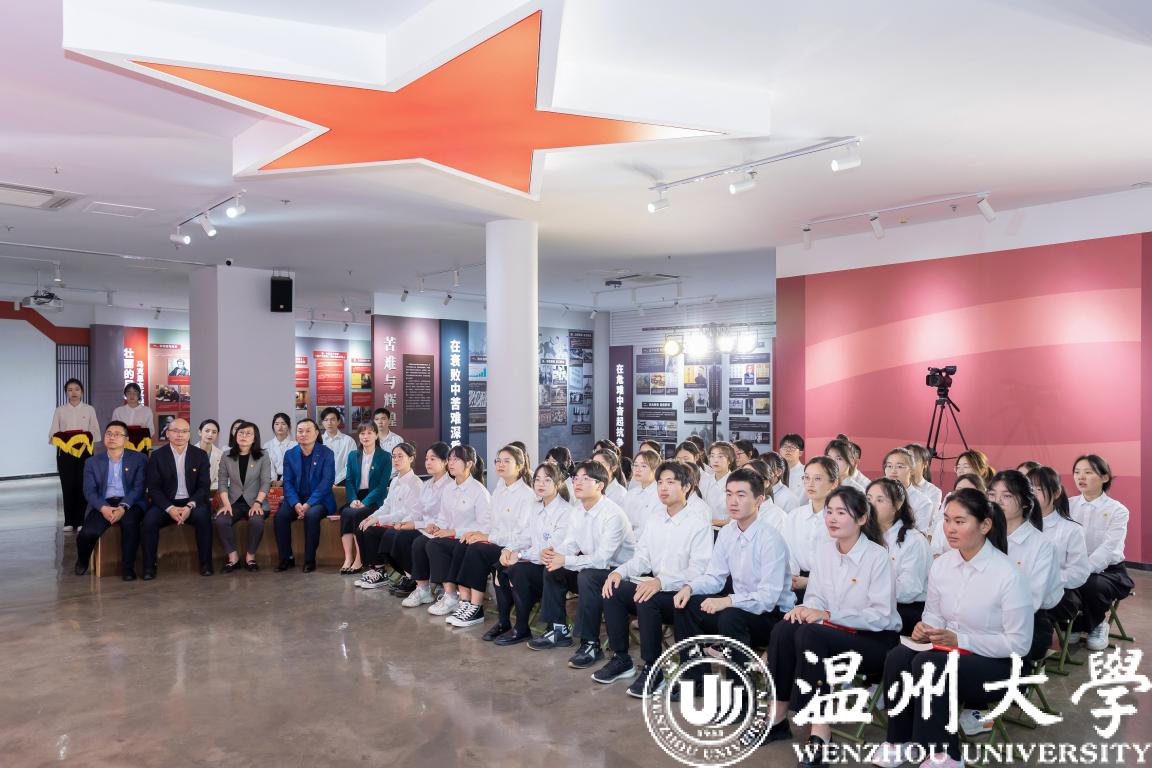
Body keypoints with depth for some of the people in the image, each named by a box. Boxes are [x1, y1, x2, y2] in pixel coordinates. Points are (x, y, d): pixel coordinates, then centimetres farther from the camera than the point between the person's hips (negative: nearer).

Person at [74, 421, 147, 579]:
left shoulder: (139, 459, 8)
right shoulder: (93, 462, 14)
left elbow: (139, 487, -2)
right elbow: (89, 491, 3)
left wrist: (123, 507, -20)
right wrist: (103, 508, -18)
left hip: (129, 503, -2)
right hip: (103, 504, 2)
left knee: (130, 522, -36)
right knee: (89, 532, -26)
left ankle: (128, 567, -20)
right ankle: (82, 561, 11)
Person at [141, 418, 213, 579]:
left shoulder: (200, 455, 4)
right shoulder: (157, 456, 3)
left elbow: (204, 486, 0)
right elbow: (153, 488, -1)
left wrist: (189, 506, -18)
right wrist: (170, 508, -18)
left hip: (193, 502, 0)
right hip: (166, 503, 1)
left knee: (203, 516, -31)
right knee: (149, 520, -28)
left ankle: (206, 564, -19)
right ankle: (149, 566, -13)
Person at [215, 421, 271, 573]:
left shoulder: (263, 457, 0)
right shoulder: (227, 457, 6)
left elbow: (266, 482, -5)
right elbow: (223, 483, 4)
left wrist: (257, 503, -18)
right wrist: (226, 504, -10)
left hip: (255, 502, -2)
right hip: (233, 501, 2)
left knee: (256, 521, -34)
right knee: (220, 521, -29)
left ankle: (250, 557, -12)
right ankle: (233, 557, -11)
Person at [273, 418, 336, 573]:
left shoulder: (326, 453, -2)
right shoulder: (290, 454, 9)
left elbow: (327, 482, -10)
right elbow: (287, 482, 3)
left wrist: (308, 504, -20)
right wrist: (296, 504, -15)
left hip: (319, 499, -3)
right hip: (296, 498, 4)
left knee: (311, 515, -34)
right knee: (279, 516, -25)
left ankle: (310, 560, -19)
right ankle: (287, 558, -9)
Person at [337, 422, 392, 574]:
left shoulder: (385, 456, -1)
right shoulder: (353, 456, 14)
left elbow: (383, 485, -8)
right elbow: (349, 481, 8)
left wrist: (365, 502, -18)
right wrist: (354, 499, -11)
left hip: (374, 499, -4)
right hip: (357, 497, 4)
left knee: (356, 514, -31)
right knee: (345, 513, -28)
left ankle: (359, 560, -24)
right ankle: (348, 558, -29)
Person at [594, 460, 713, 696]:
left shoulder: (699, 521, -9)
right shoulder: (655, 520, 13)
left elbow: (699, 569, -19)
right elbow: (641, 559, 11)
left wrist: (661, 581, -31)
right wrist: (619, 571, -10)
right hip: (655, 588, 7)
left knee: (648, 600, -33)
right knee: (613, 589, -14)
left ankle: (652, 669, -15)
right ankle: (621, 659, -1)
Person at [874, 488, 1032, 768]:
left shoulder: (1007, 575, -19)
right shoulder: (941, 564, -2)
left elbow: (1019, 644, -15)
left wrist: (960, 640, -23)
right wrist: (925, 628, -12)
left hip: (996, 665, -5)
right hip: (948, 651, 5)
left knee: (927, 664, -31)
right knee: (897, 657, -23)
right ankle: (901, 740, -6)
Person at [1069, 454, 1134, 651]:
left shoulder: (1118, 510, -7)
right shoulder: (1068, 505, 4)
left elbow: (1107, 549, -22)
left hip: (1108, 570, -3)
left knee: (1091, 585, -36)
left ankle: (1096, 625, 0)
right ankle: (1073, 624, 4)